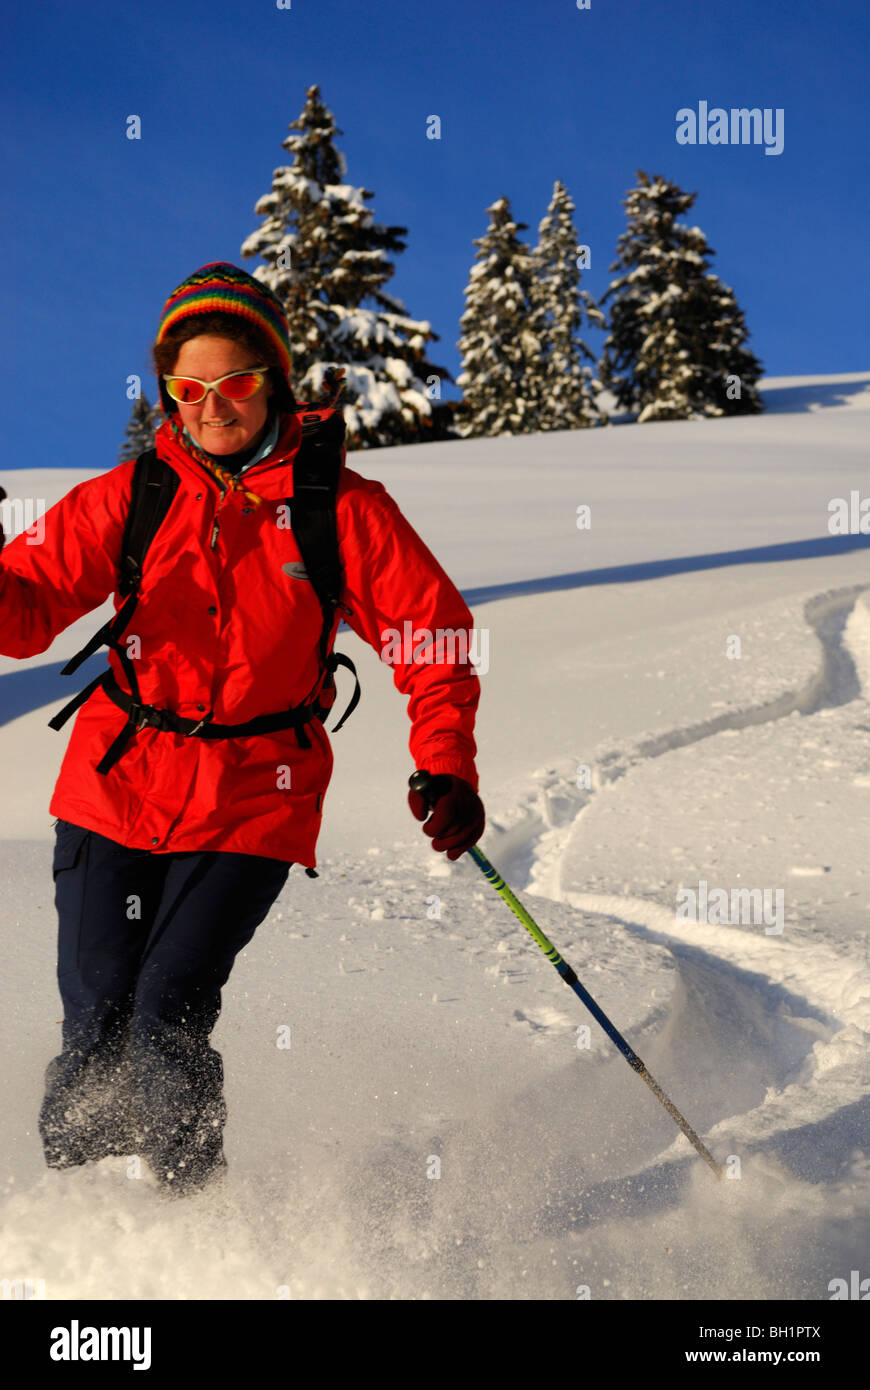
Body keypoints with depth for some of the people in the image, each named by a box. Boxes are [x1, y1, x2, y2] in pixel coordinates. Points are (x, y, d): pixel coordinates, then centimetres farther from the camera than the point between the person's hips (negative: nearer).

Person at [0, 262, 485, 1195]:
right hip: (116, 791, 2)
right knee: (96, 1025, 4)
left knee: (166, 1019, -13)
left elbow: (433, 634, 1)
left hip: (252, 809, -2)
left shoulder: (341, 510, -3)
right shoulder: (130, 497, 2)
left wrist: (445, 768, -10)